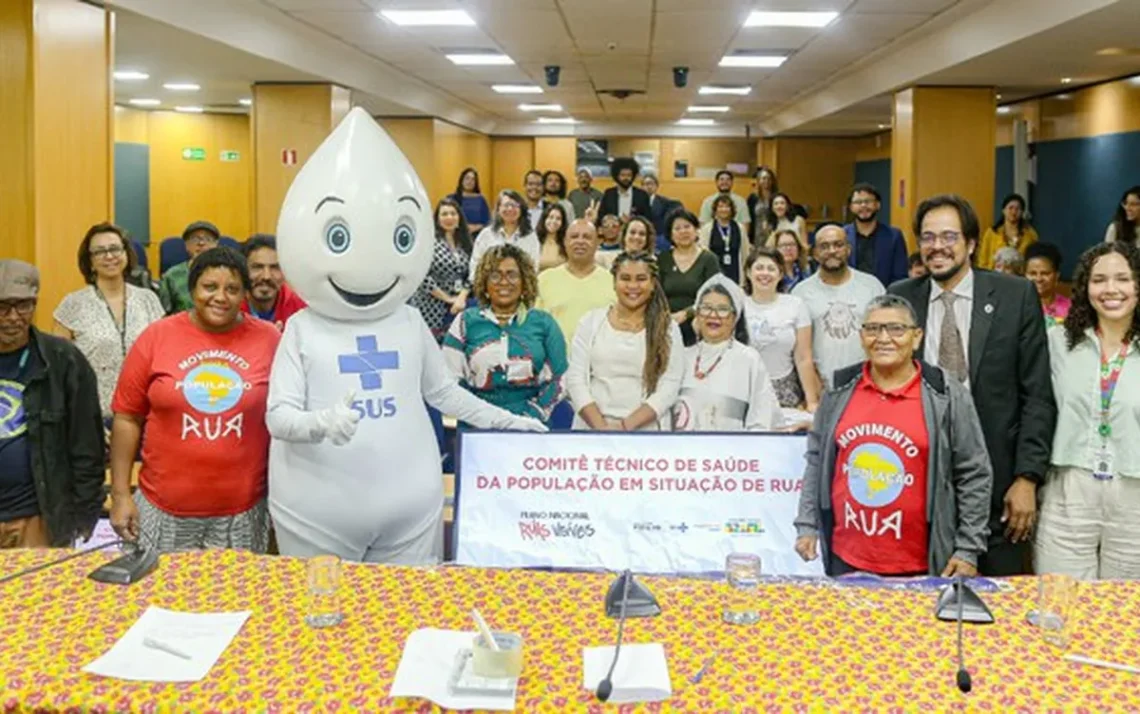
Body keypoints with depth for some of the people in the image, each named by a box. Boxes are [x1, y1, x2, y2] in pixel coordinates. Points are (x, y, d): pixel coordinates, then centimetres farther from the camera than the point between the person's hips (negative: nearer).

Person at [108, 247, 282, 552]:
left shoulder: (269, 340, -2)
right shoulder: (156, 336, -2)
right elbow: (127, 417, 2)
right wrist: (121, 494, -1)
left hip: (243, 511, 0)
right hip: (163, 507, 0)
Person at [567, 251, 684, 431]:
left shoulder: (667, 329, 4)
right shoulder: (591, 321, 6)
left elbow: (668, 388, -4)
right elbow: (575, 379, 1)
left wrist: (627, 425, -14)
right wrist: (600, 426, -11)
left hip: (647, 428, -1)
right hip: (591, 426, 1)